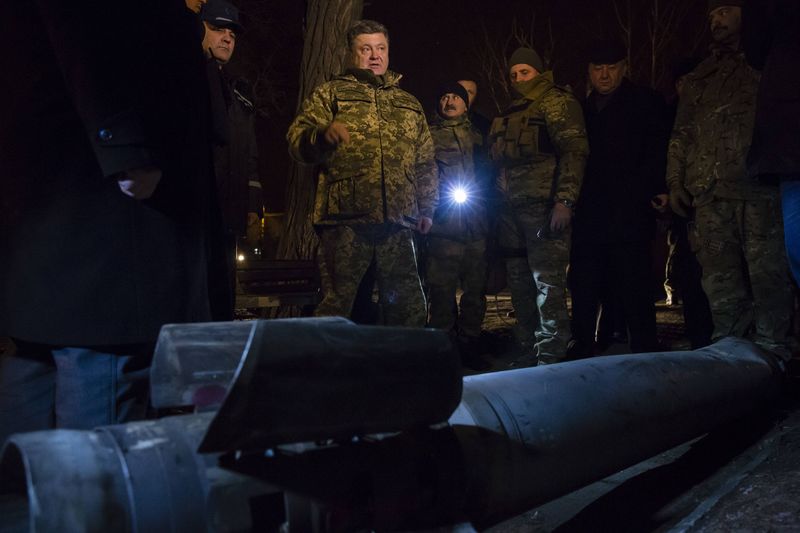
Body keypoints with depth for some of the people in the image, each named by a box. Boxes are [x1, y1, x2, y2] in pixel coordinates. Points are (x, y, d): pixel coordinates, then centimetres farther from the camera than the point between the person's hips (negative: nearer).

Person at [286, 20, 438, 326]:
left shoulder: (410, 105, 25)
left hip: (398, 223, 4)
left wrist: (426, 209, 16)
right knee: (337, 304, -4)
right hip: (346, 220, -4)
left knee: (409, 307, 6)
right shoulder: (331, 93, 13)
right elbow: (297, 140, 2)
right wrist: (323, 135, -20)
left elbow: (425, 163, 25)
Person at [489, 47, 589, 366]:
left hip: (544, 207, -8)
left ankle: (550, 355, -4)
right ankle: (527, 352, 20)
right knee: (520, 284, 11)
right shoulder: (512, 113, 23)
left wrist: (564, 200, -21)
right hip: (513, 208, 8)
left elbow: (574, 151, -13)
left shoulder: (556, 102, -1)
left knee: (547, 282, -10)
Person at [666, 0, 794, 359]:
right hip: (710, 194, 4)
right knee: (720, 277, 3)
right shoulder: (701, 77, 24)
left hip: (759, 190, -4)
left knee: (767, 273, -7)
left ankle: (770, 352, -1)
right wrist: (675, 180, 12)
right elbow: (681, 133, 22)